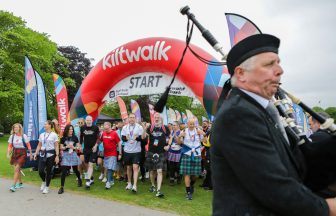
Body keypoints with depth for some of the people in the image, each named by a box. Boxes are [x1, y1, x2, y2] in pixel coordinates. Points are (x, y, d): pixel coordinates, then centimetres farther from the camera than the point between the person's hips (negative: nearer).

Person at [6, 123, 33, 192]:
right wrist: (8, 154, -10)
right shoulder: (12, 136, 4)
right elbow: (10, 146, 4)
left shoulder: (24, 136, -7)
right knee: (18, 169, 14)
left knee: (16, 169, -13)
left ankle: (13, 185, -12)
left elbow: (28, 146, -2)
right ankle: (20, 183, 29)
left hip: (22, 153, -5)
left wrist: (30, 154, 0)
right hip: (15, 153, 5)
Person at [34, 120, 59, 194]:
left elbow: (56, 146, -6)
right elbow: (39, 145, 16)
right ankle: (43, 181, 25)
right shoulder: (41, 135, 11)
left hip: (50, 154, -4)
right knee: (40, 170, -6)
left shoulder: (54, 135, -3)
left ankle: (47, 187, 17)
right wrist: (36, 154, 8)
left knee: (48, 171, 3)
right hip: (42, 154, 4)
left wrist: (57, 156, -12)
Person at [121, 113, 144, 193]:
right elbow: (122, 138, 3)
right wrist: (126, 138, -20)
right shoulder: (125, 127, 5)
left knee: (135, 167, -11)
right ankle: (129, 183, 29)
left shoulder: (139, 127, -4)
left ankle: (134, 185, -11)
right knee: (129, 167, 14)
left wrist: (137, 138, -29)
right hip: (127, 150, 3)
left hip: (136, 151, -3)